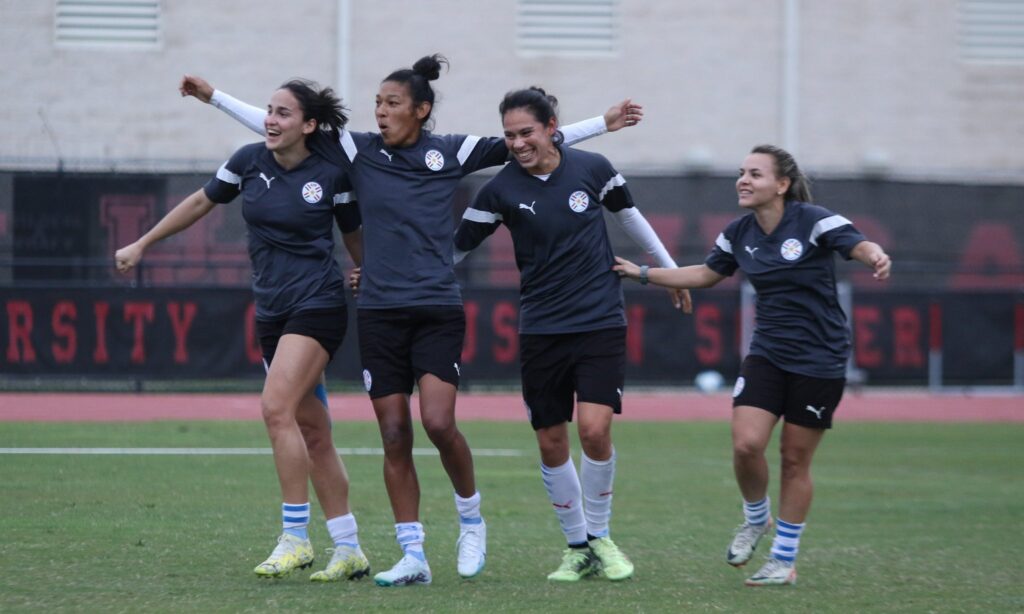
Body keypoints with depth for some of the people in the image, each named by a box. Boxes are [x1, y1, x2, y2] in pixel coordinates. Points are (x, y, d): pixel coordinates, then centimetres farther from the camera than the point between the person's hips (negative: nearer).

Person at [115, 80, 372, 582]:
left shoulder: (331, 174, -7)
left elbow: (354, 235, 8)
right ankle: (349, 550, 13)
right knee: (312, 432, 6)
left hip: (318, 305, -5)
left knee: (277, 407, -21)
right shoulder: (250, 161, 3)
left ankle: (295, 537, -15)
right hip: (271, 310, 5)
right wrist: (141, 245, 22)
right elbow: (202, 202, 17)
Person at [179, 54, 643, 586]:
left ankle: (471, 520, 11)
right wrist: (214, 97, 7)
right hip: (379, 312, 2)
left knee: (438, 423, -15)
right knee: (394, 437, 1)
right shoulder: (359, 151, 5)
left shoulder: (451, 152, 1)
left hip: (438, 310, -2)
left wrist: (604, 123, 0)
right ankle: (413, 557, 7)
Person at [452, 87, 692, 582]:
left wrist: (670, 270, 23)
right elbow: (458, 245, 2)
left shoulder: (592, 169, -3)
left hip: (601, 322, -1)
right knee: (551, 443, 2)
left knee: (594, 429, -15)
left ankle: (600, 536, 6)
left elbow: (630, 218, 14)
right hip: (541, 331, 1)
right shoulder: (501, 189, -5)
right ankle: (577, 546, 20)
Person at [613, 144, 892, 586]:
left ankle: (784, 561, 17)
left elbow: (859, 245, -25)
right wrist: (644, 274, 16)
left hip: (819, 362, -4)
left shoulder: (813, 221, -14)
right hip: (767, 355, 4)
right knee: (746, 444, -13)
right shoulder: (739, 234, 2)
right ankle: (755, 520, 16)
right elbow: (707, 273, 19)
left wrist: (875, 257, -49)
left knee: (795, 460, 3)